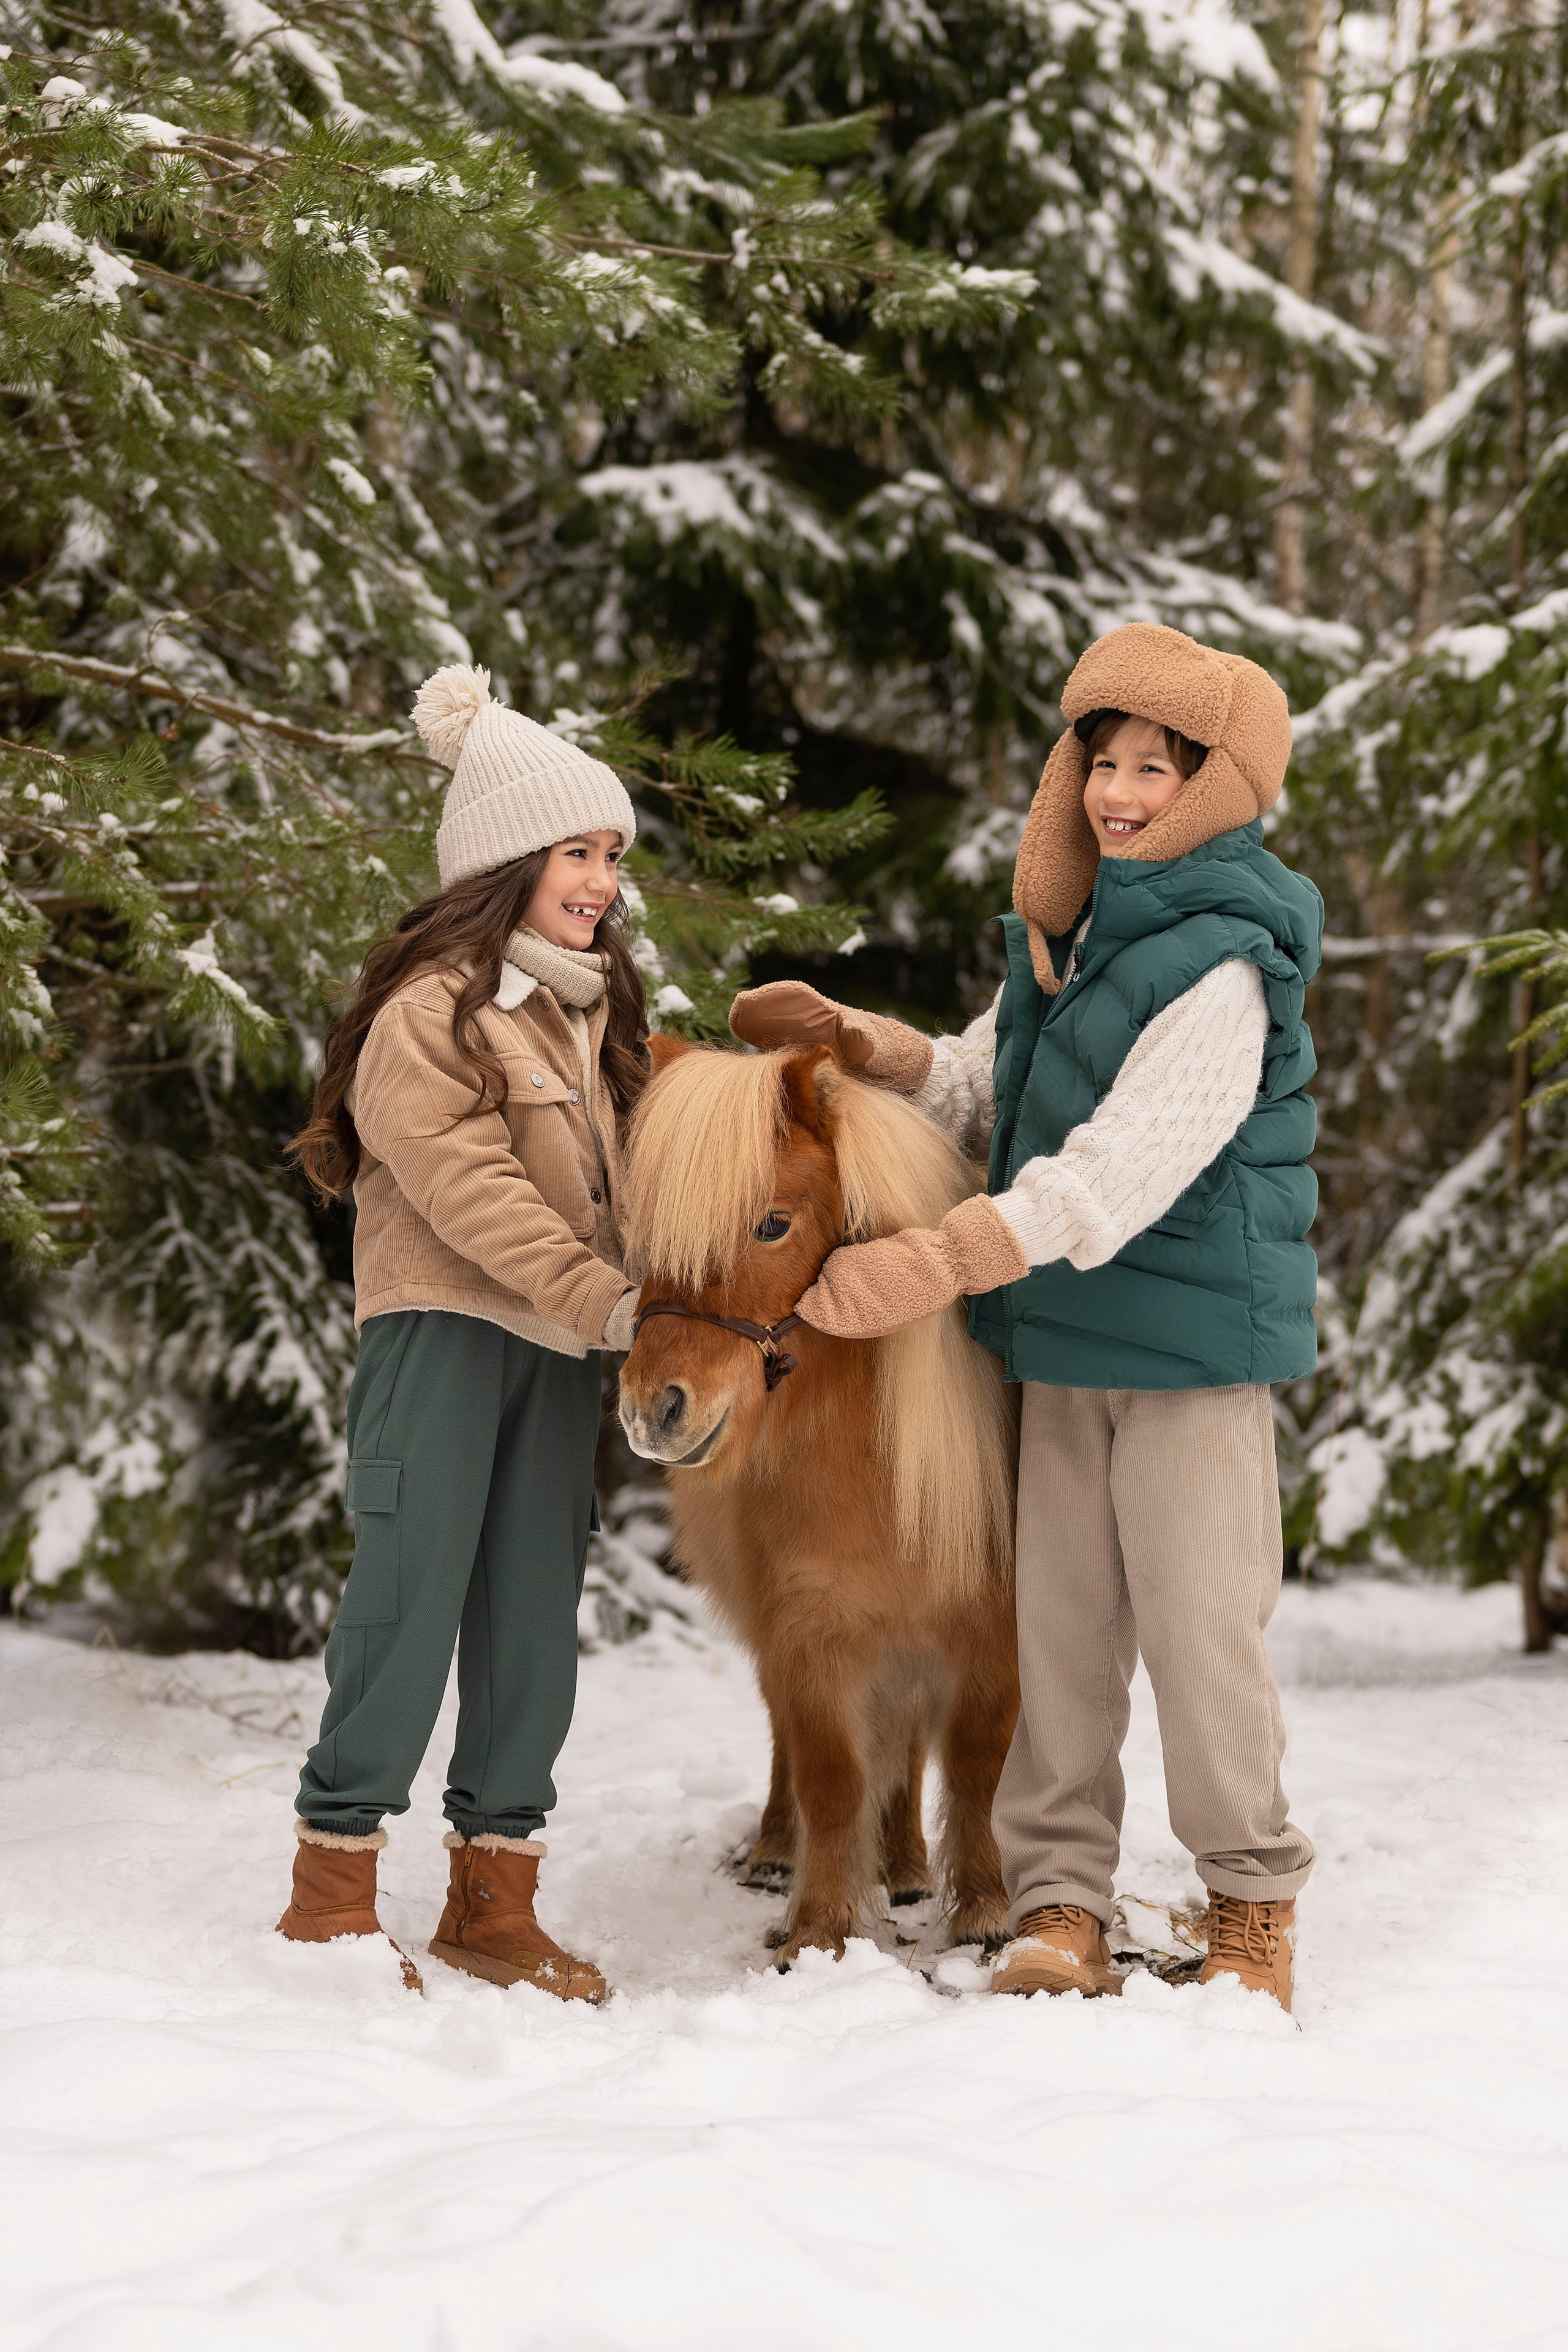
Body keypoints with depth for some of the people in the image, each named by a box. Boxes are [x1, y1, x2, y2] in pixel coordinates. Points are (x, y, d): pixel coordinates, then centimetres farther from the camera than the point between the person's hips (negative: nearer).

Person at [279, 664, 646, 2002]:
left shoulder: (594, 1009, 17)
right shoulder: (431, 1009, -9)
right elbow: (467, 1183, -17)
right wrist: (598, 1295, -23)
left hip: (561, 1344, 7)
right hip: (443, 1327, -7)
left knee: (536, 1609, 6)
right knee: (413, 1590, -7)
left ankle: (494, 1900, 13)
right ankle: (334, 1886, 3)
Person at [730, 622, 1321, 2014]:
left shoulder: (1220, 964, -17)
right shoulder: (1066, 934, 9)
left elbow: (1122, 1170, -26)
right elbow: (985, 1087, 24)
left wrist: (940, 1263, -33)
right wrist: (852, 1043, 9)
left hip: (1198, 1339, -7)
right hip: (1064, 1338, 7)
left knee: (1200, 1622, -2)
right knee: (1059, 1615, 8)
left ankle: (1253, 1905, 14)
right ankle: (1061, 1902, 15)